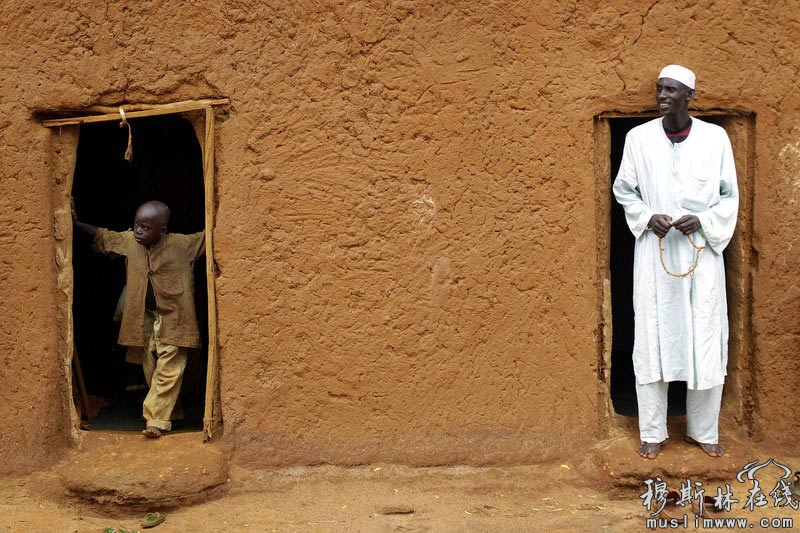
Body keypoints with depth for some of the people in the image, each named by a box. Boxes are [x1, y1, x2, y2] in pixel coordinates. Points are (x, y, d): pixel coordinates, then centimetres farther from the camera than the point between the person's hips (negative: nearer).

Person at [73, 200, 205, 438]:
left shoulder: (181, 244, -14)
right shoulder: (129, 240, -2)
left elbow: (208, 238, -7)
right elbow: (103, 236, 14)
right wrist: (77, 224, 8)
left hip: (173, 318, -4)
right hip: (144, 317, 5)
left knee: (168, 371, -7)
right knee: (150, 369, 11)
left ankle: (156, 419, -3)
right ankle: (161, 413, 24)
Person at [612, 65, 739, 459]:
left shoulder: (715, 138, -1)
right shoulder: (638, 137, 0)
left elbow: (730, 195, 5)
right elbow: (623, 189, 9)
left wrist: (702, 220, -12)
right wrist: (648, 217, -8)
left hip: (702, 252, 0)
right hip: (654, 253, 0)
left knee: (705, 340, 5)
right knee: (652, 338, 3)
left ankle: (704, 430, 22)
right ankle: (652, 432, 15)